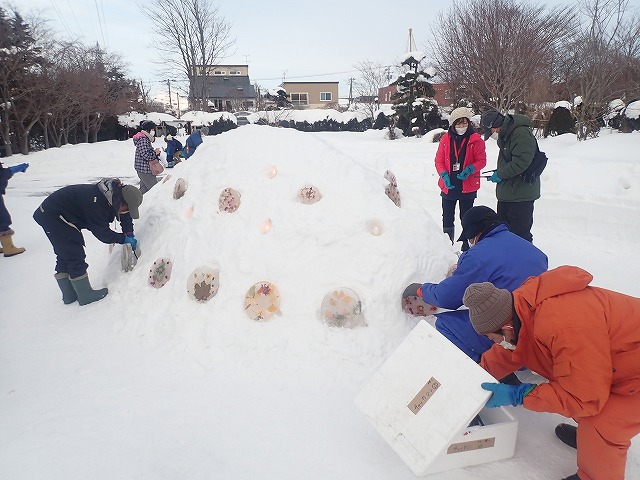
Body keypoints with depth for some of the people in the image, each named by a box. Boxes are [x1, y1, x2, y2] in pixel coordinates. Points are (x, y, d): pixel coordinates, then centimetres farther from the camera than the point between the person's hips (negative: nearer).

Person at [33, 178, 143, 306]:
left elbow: (124, 215, 4)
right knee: (75, 256, -7)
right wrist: (124, 239, -15)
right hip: (54, 217, -10)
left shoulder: (115, 192, -11)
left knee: (65, 256, 16)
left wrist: (129, 234, -7)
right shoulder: (96, 204, -35)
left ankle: (69, 295, 26)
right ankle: (85, 295, 3)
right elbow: (102, 233, -25)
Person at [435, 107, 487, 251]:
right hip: (448, 186, 2)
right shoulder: (446, 139, 1)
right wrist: (444, 175, -13)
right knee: (447, 218, 10)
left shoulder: (476, 140, -5)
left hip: (468, 186, -2)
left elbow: (481, 161, -3)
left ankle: (467, 246, 22)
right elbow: (438, 160, 2)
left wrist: (470, 169, -20)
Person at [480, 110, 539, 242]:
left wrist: (500, 174, -15)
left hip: (521, 196, -10)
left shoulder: (522, 133, -19)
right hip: (506, 194, 10)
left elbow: (521, 162, -26)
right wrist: (499, 172, 9)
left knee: (520, 232, -4)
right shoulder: (505, 135, 13)